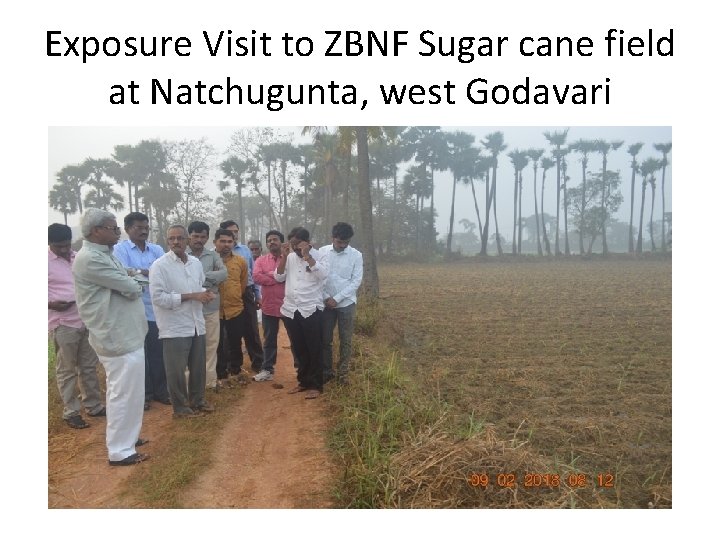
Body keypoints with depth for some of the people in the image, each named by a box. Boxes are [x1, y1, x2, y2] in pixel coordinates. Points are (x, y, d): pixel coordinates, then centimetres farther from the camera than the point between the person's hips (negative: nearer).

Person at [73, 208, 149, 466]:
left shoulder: (105, 254, 11)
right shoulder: (89, 259, -21)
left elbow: (126, 285, 14)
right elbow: (132, 289, -20)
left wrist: (129, 283, -7)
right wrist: (134, 284, 1)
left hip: (125, 334, 10)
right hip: (118, 337, -10)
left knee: (124, 391, 20)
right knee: (124, 392, -1)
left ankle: (126, 436, 35)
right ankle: (120, 451, 10)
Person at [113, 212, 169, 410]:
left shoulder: (157, 249, 9)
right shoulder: (120, 249, -2)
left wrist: (137, 271, -16)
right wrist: (153, 274, -14)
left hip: (156, 310, 3)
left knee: (159, 353, 10)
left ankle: (160, 391, 25)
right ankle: (143, 394, 20)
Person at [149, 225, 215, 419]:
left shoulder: (196, 263, 8)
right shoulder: (159, 265, -12)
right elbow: (158, 297, -19)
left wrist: (206, 294, -5)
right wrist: (191, 296, -19)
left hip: (196, 324, 6)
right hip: (175, 327, -6)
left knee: (198, 367, 16)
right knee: (176, 370, 6)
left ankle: (197, 400, 35)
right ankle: (180, 407, 23)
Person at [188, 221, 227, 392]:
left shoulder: (213, 256, 7)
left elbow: (224, 273, -7)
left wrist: (201, 276, -17)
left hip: (211, 308, 3)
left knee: (211, 345, 9)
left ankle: (210, 380, 21)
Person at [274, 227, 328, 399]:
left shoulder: (317, 255, -4)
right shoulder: (289, 257, 10)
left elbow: (323, 275, -20)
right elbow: (278, 277, 5)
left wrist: (307, 256, -20)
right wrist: (284, 256, -5)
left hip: (311, 309, -5)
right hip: (290, 309, 5)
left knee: (314, 349, 2)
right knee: (298, 349, 13)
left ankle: (315, 385, 10)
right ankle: (303, 381, 25)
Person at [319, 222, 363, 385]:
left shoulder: (356, 255, -6)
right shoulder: (322, 252, -2)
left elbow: (356, 281, -8)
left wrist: (337, 299, -13)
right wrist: (326, 297, -10)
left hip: (346, 303, -1)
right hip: (326, 302, 1)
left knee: (346, 340, 5)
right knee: (325, 339, 8)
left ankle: (343, 372, 17)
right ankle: (327, 371, 21)